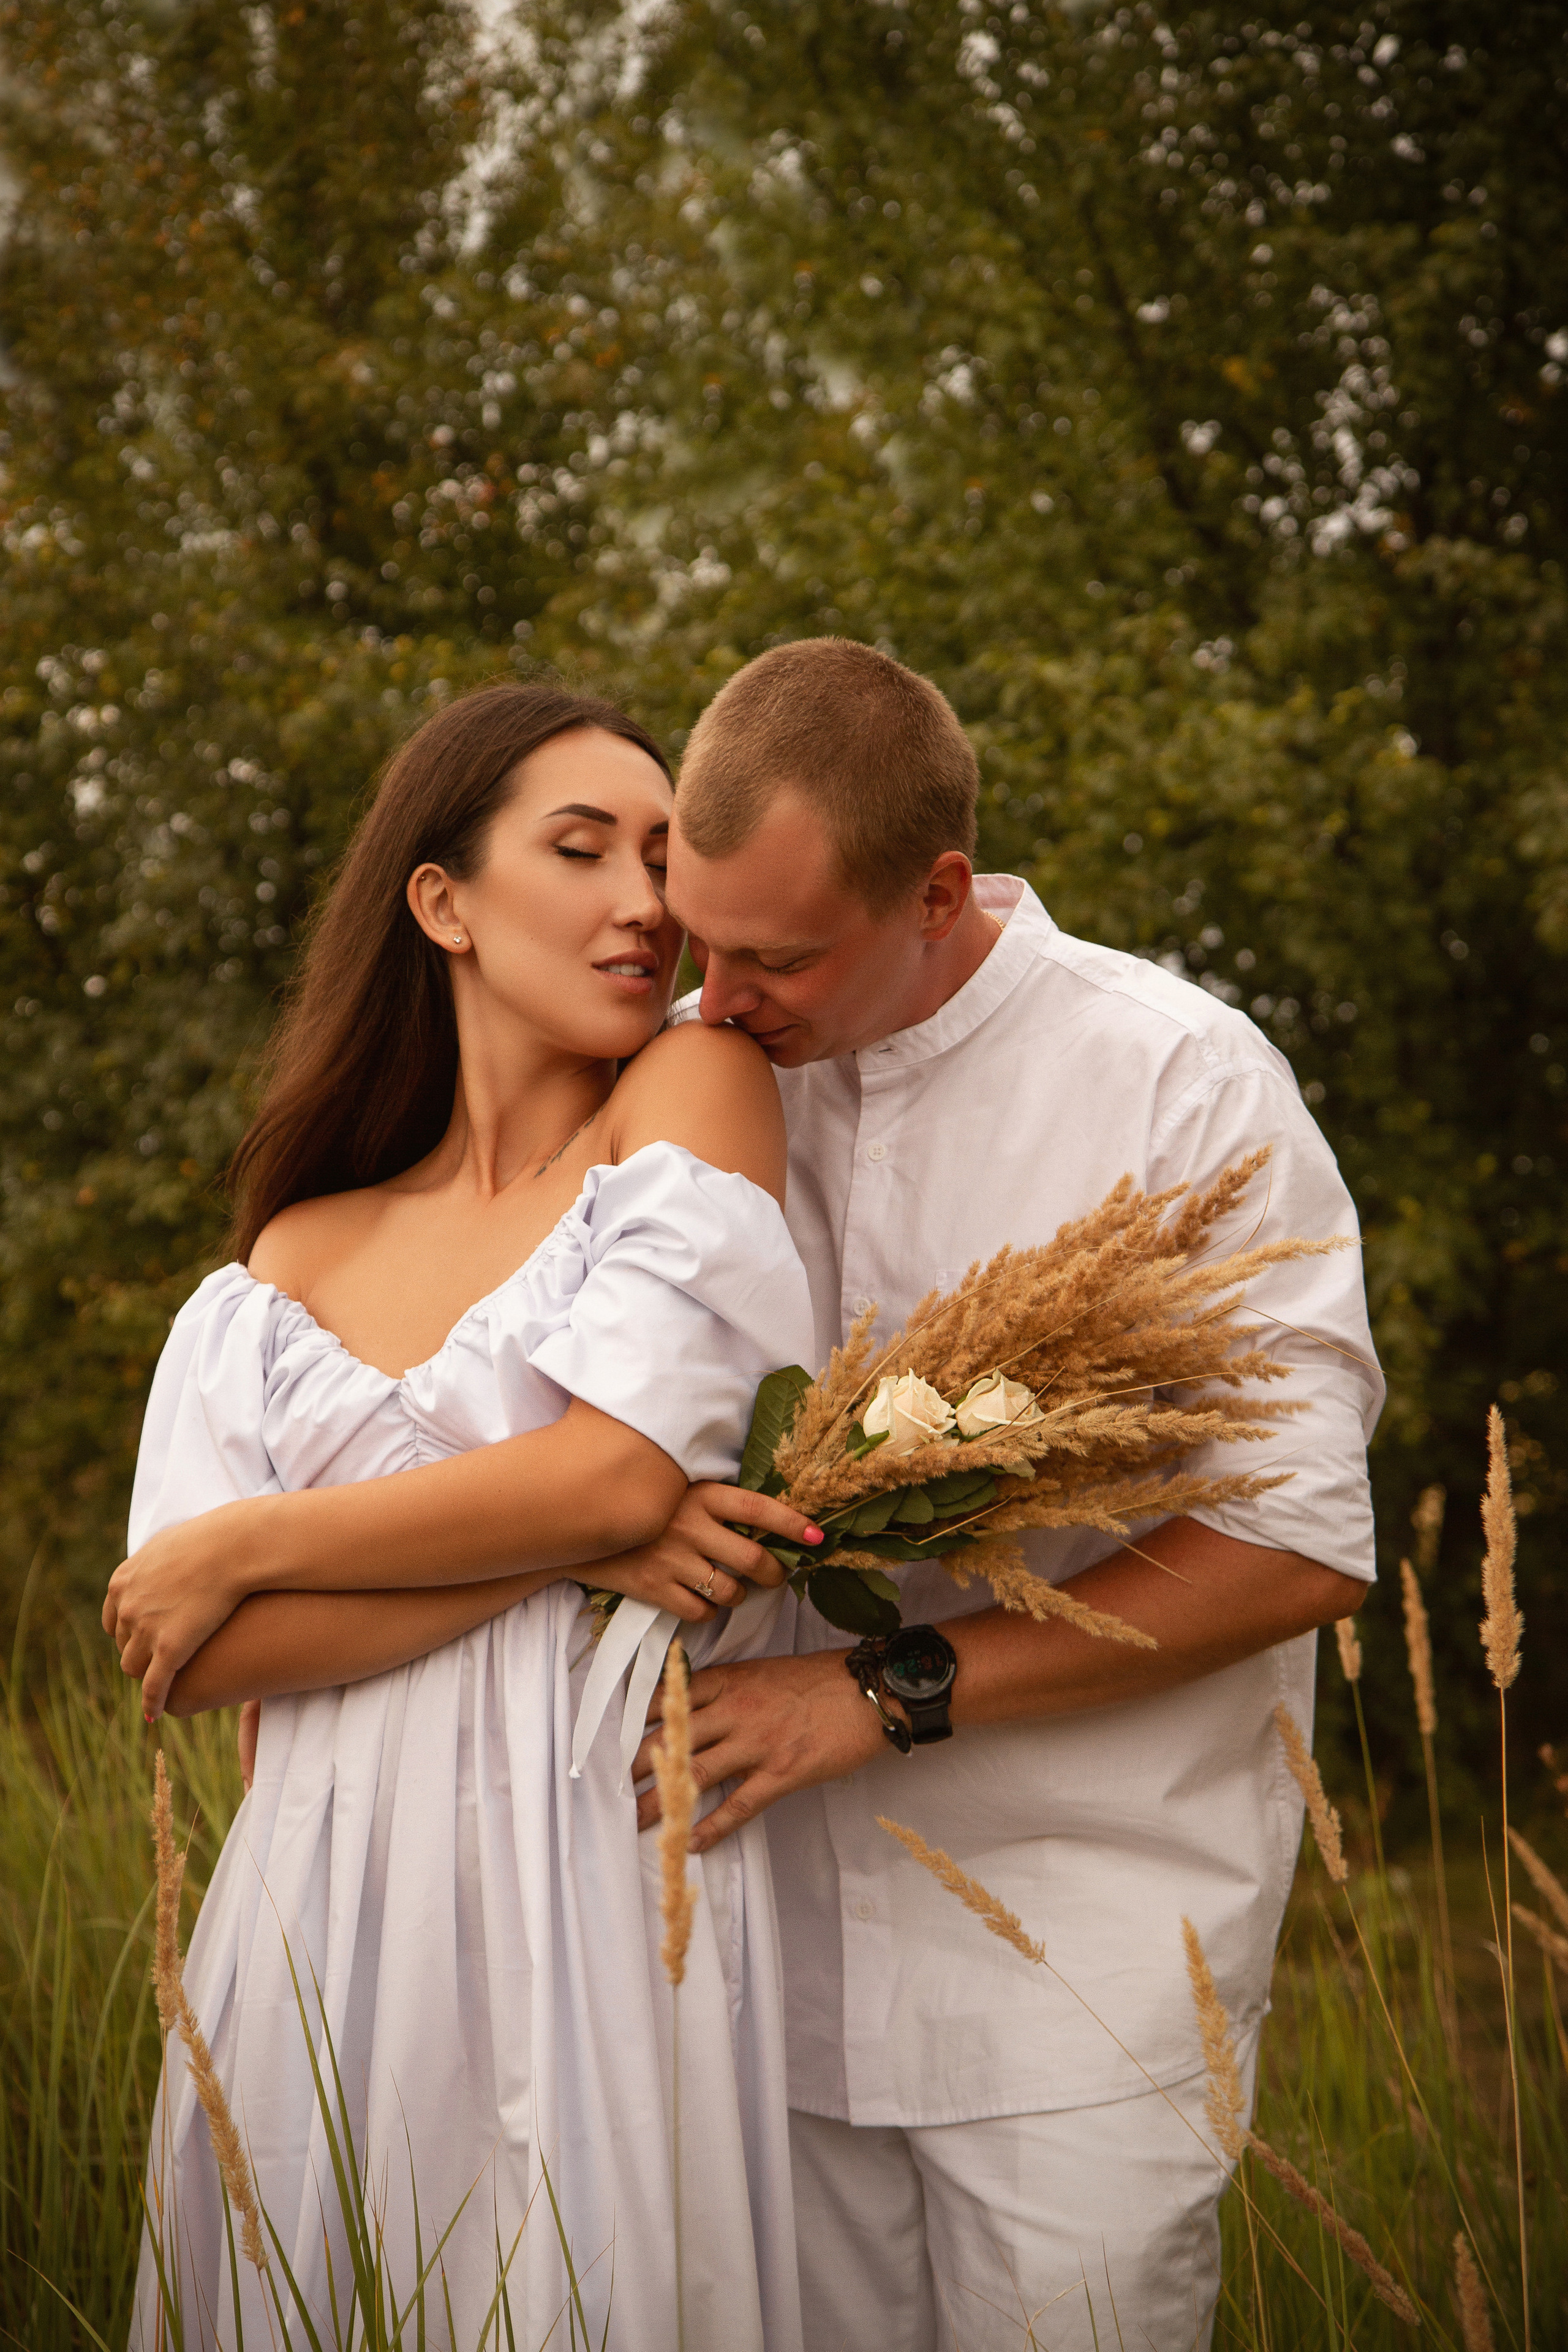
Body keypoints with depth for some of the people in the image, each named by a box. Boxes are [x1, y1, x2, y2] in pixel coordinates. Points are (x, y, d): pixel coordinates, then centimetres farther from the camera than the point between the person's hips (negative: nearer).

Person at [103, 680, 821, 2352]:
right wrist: (565, 1553, -13)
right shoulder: (294, 1260, 10)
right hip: (330, 1923, 3)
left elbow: (619, 1467, -11)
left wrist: (245, 1545, -1)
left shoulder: (700, 1090, 2)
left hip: (600, 1894, -3)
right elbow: (185, 1657, -1)